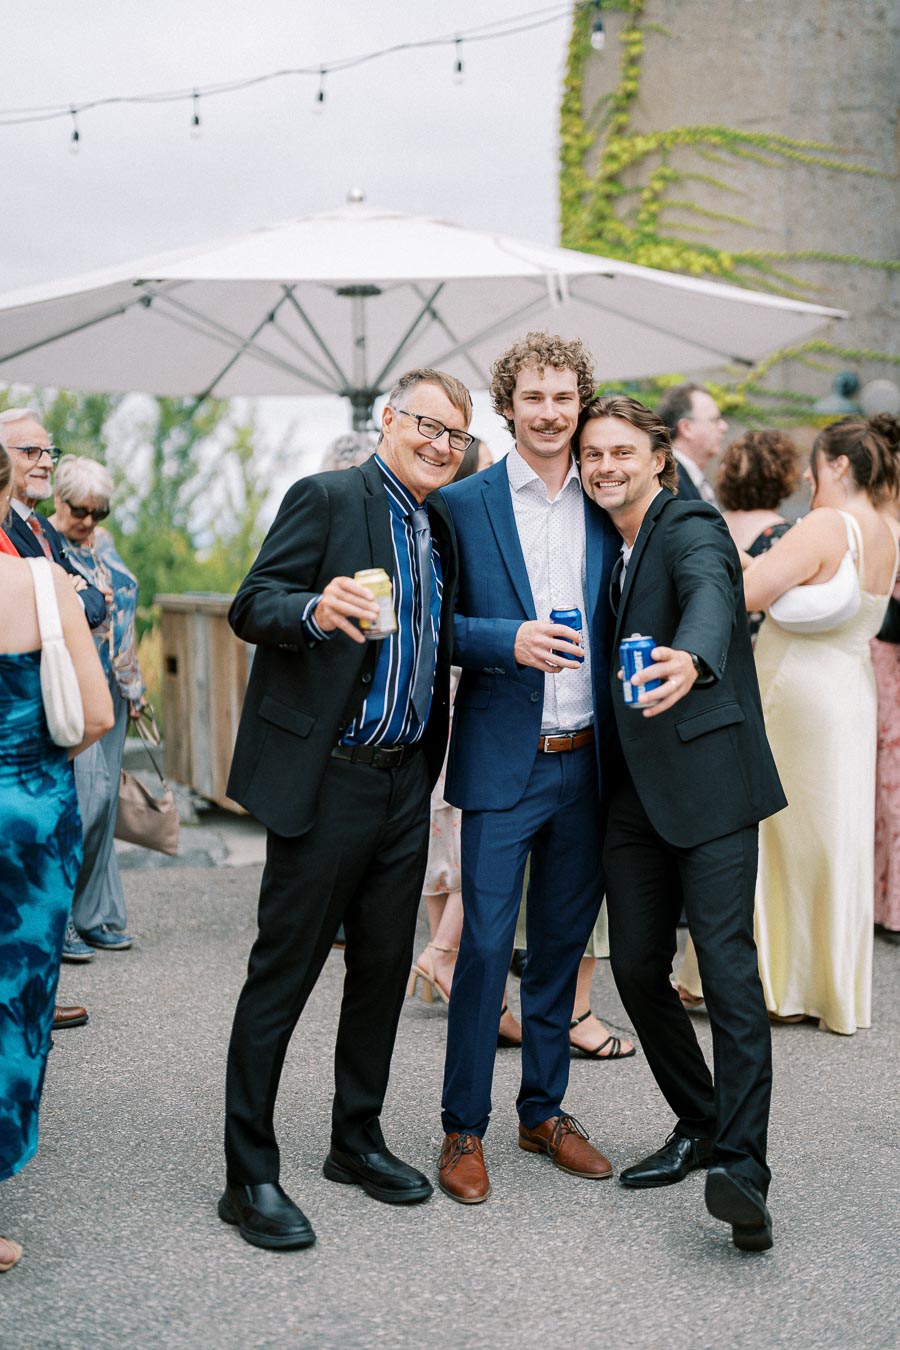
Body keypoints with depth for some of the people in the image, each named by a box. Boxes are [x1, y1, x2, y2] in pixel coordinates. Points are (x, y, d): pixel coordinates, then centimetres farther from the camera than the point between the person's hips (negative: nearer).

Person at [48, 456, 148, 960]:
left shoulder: (102, 541, 15)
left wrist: (135, 684, 18)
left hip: (111, 687, 7)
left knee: (104, 799, 8)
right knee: (87, 794, -14)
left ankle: (95, 917, 16)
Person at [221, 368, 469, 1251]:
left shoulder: (440, 526, 15)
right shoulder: (326, 498, -7)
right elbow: (250, 607, -14)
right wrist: (316, 610, -33)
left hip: (405, 780, 7)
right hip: (326, 778, -7)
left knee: (384, 968, 14)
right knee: (283, 972, -1)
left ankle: (357, 1141, 29)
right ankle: (249, 1176, 8)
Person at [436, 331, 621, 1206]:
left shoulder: (604, 505, 9)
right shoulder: (464, 504, -2)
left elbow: (618, 624, 13)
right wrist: (507, 640, -20)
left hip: (586, 762, 4)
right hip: (502, 761, -4)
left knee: (562, 943, 13)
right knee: (485, 944, -3)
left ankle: (545, 1111, 27)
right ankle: (463, 1130, 11)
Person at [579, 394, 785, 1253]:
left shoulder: (692, 528, -9)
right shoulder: (613, 548, 16)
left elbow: (710, 594, -32)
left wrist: (692, 660, -53)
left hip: (708, 777, -8)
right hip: (636, 788, 8)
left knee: (727, 965, -12)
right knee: (636, 966, 8)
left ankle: (741, 1165, -12)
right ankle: (699, 1126, 24)